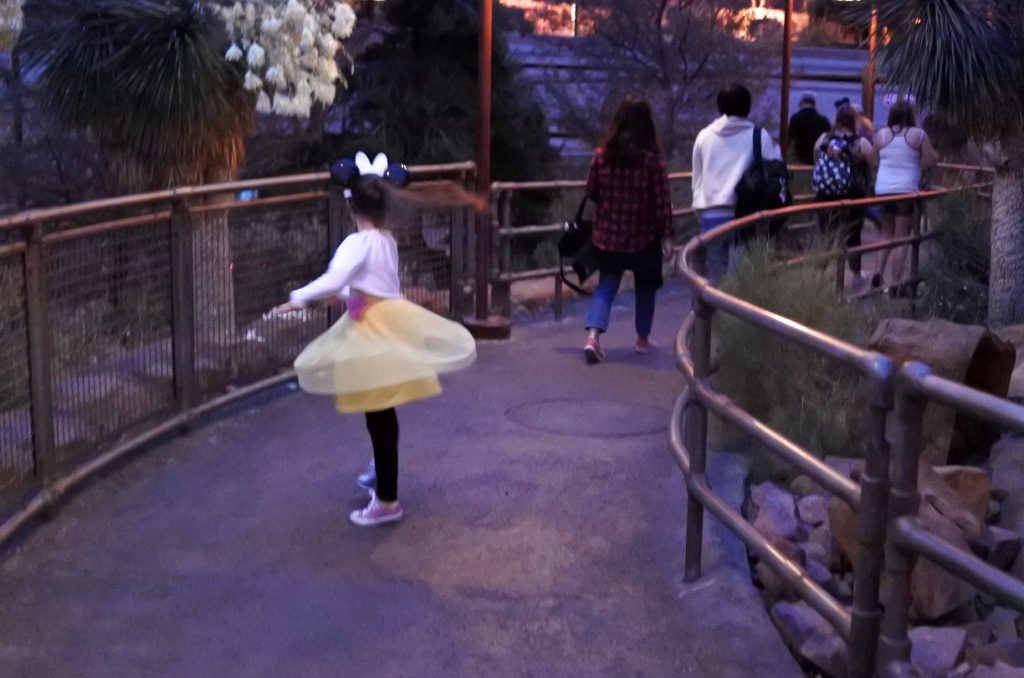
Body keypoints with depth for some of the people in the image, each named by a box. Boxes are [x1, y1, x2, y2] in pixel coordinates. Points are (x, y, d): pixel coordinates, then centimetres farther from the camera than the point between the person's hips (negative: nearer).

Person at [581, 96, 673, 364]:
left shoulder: (603, 153, -5)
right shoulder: (652, 156, -13)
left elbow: (591, 190, 5)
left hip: (608, 232, 2)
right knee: (646, 286, 17)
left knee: (606, 285, 9)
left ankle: (593, 336, -10)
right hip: (644, 234, -2)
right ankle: (643, 339, 29)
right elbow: (662, 199, -12)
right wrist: (666, 234, -6)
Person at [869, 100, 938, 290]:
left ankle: (879, 272, 2)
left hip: (882, 189, 3)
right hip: (906, 189, -3)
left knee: (887, 233, 18)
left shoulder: (880, 134, 4)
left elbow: (874, 162, 11)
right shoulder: (918, 134, -3)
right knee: (901, 236, 3)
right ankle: (896, 281, 1)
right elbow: (930, 161, -3)